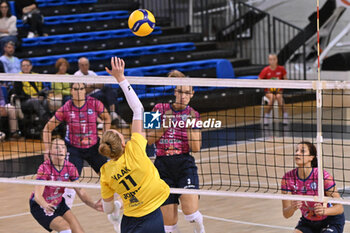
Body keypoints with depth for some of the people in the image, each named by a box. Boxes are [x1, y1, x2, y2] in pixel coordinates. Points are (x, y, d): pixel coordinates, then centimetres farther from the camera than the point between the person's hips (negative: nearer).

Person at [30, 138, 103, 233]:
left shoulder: (70, 168, -12)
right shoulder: (45, 168, -26)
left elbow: (81, 192, -11)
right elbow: (37, 195, -34)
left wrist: (94, 205, -28)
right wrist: (46, 206, -56)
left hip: (58, 204, 5)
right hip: (40, 206, -5)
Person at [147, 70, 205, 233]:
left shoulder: (193, 115, 7)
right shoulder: (160, 109, 6)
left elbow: (196, 148, -1)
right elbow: (148, 140, 4)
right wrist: (164, 126, -9)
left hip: (184, 164, 0)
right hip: (163, 166, 1)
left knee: (191, 213, -18)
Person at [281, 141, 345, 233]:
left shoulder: (323, 176, -26)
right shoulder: (288, 178, -16)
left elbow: (339, 208, -22)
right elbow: (286, 214, -15)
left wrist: (324, 210, -43)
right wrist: (292, 208, -39)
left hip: (331, 221, -4)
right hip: (307, 221, 4)